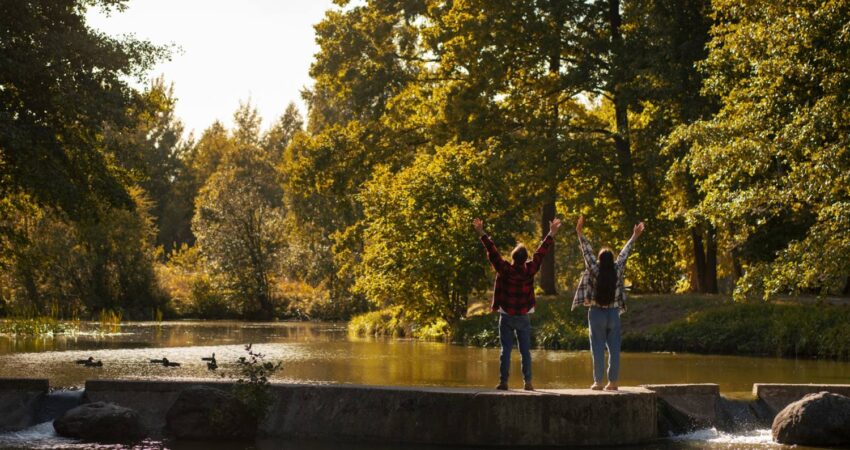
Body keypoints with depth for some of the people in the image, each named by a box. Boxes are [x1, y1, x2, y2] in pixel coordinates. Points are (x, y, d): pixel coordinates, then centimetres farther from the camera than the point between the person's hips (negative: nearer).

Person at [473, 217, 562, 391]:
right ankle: (528, 382, 4)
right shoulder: (529, 270, -8)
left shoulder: (504, 269, -13)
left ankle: (503, 381, -2)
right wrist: (552, 234, 9)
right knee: (525, 351, 6)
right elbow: (541, 252, 0)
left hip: (506, 317, -1)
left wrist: (482, 234, -6)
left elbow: (492, 251, -11)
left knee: (506, 350, 1)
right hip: (524, 318, 1)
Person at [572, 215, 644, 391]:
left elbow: (587, 252, -6)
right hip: (613, 313, 2)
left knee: (598, 349, -1)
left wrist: (579, 233, -2)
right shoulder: (617, 271, -4)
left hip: (596, 313, -2)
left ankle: (598, 382, -2)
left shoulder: (595, 271, -10)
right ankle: (613, 381, 3)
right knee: (614, 348, 4)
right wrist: (634, 237, 17)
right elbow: (624, 254, 6)